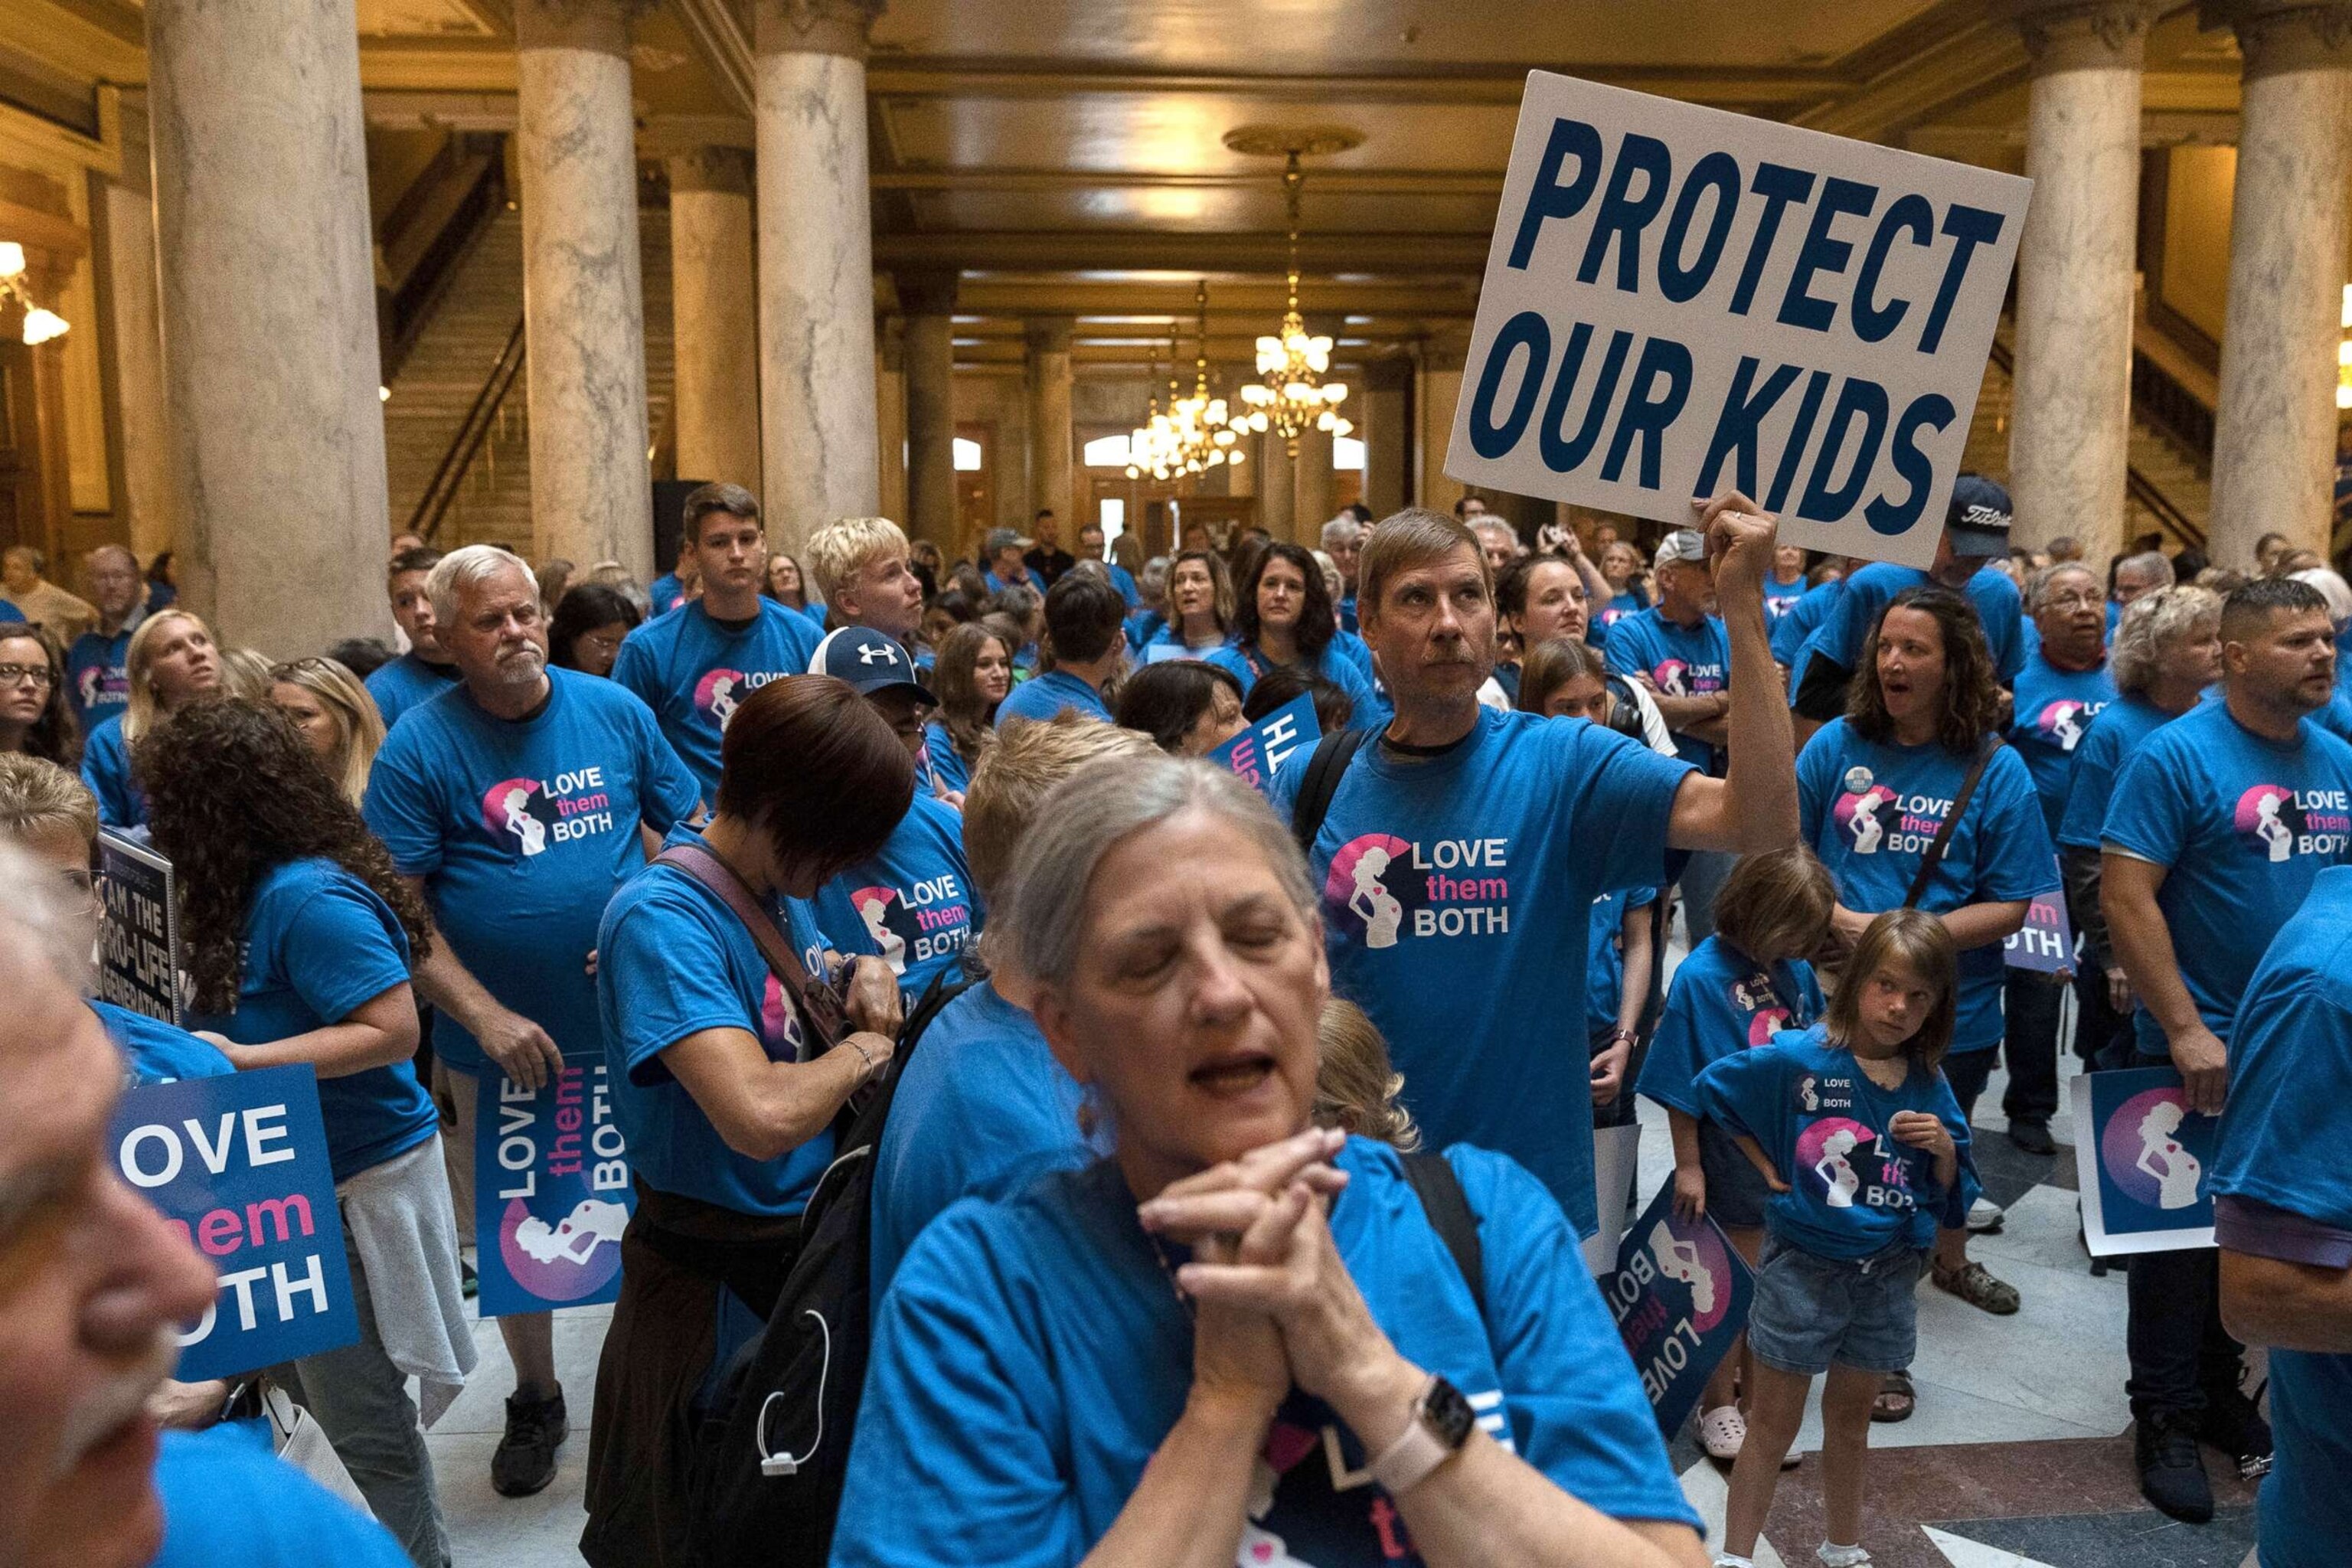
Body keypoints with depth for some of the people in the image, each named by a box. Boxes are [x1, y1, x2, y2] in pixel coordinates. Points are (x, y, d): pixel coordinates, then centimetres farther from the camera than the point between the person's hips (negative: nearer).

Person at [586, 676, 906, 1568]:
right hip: (718, 1285, -8)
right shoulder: (660, 915, -26)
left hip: (810, 1251, 8)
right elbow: (762, 1115, -39)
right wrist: (863, 1049, -20)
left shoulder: (768, 891, 0)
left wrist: (861, 982, -5)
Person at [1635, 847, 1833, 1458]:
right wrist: (1688, 1165, -12)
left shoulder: (1794, 966, -3)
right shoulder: (1700, 977, -20)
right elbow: (1681, 1087, -15)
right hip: (1734, 1160, -5)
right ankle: (1718, 1406, 27)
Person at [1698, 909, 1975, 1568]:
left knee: (1851, 1420, 21)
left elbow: (1955, 1192, 6)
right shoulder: (1798, 1058, -15)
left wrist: (1944, 1148, -15)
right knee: (1773, 1426, 6)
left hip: (1888, 1273, 4)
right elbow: (1712, 1091, -2)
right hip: (1803, 1267, -4)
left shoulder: (1928, 1086, -1)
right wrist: (1769, 1170, -5)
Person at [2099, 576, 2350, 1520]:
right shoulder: (2178, 756, -14)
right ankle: (2167, 1417, 23)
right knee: (2181, 1236, 7)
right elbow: (2125, 896, -18)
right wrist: (2186, 1030, -21)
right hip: (2198, 1050, -6)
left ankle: (2222, 1395, 35)